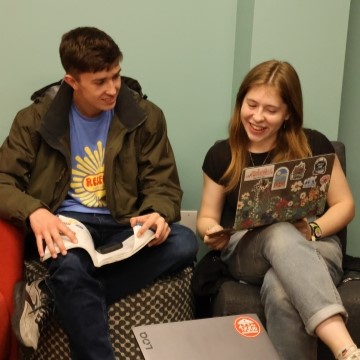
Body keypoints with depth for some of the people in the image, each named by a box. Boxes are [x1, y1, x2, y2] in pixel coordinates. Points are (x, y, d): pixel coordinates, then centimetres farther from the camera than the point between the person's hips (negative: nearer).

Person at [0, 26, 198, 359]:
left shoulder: (145, 117, 3)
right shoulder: (37, 119, 0)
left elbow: (163, 183, 3)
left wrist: (157, 214, -22)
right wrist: (34, 211, -26)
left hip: (122, 226, 3)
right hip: (66, 224, -3)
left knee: (184, 243, -28)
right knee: (70, 265, -39)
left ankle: (49, 292, -24)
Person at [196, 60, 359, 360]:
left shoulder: (313, 145, 3)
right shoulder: (221, 154, 8)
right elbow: (207, 216, 14)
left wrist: (312, 230, -15)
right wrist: (212, 231, -11)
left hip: (313, 248, 0)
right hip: (245, 253, 1)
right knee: (281, 233, -40)